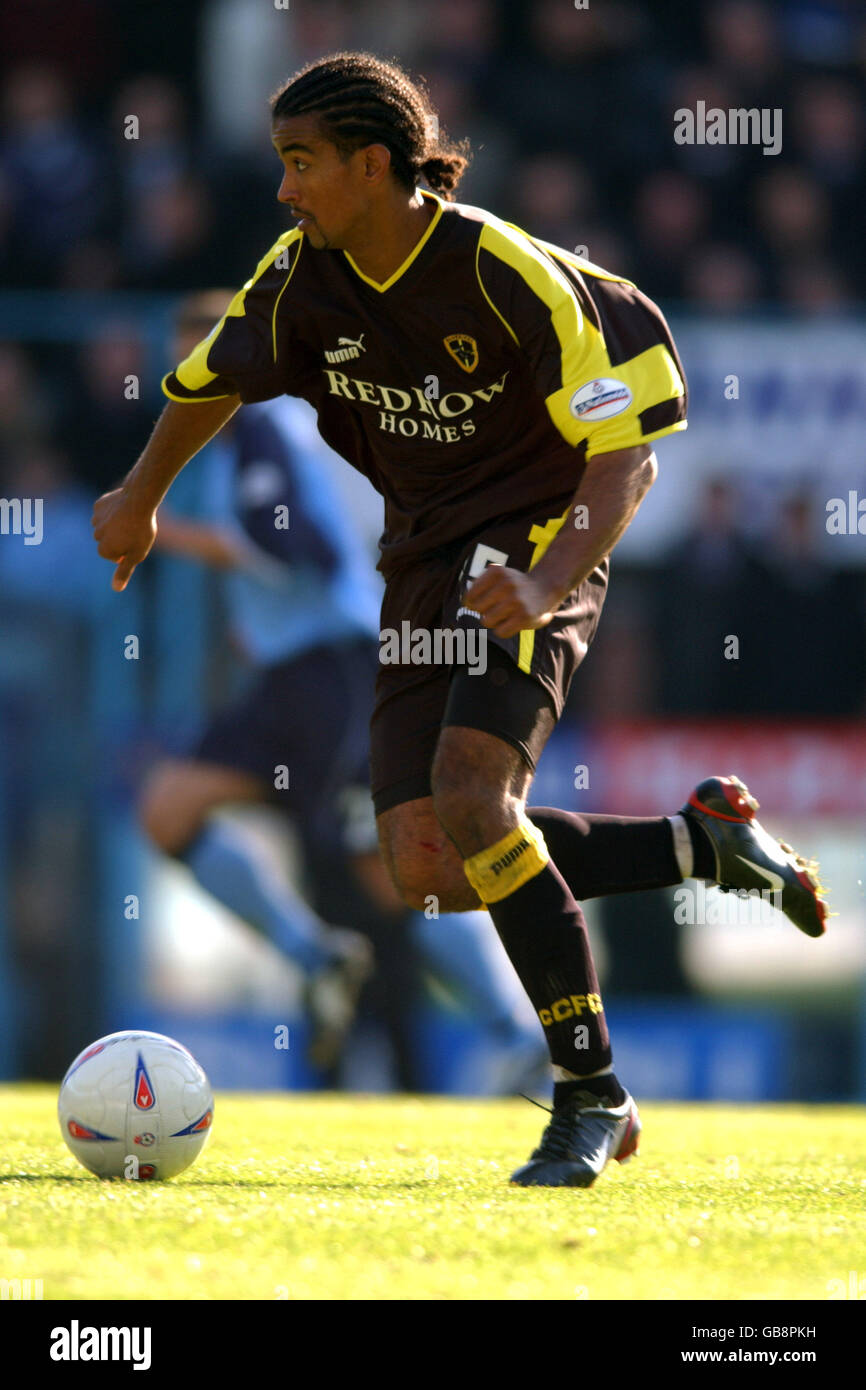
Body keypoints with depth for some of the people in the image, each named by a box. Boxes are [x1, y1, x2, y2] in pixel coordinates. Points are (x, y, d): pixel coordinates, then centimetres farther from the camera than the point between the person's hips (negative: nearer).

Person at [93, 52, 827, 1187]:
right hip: (424, 564, 7)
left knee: (469, 795, -28)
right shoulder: (303, 281, -2)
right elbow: (211, 379, 20)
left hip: (534, 544, -7)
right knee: (429, 868, -7)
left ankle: (592, 1090, -18)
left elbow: (625, 456, -19)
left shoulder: (510, 276, -20)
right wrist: (139, 500, 33)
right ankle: (703, 842, 11)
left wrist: (547, 584, -34)